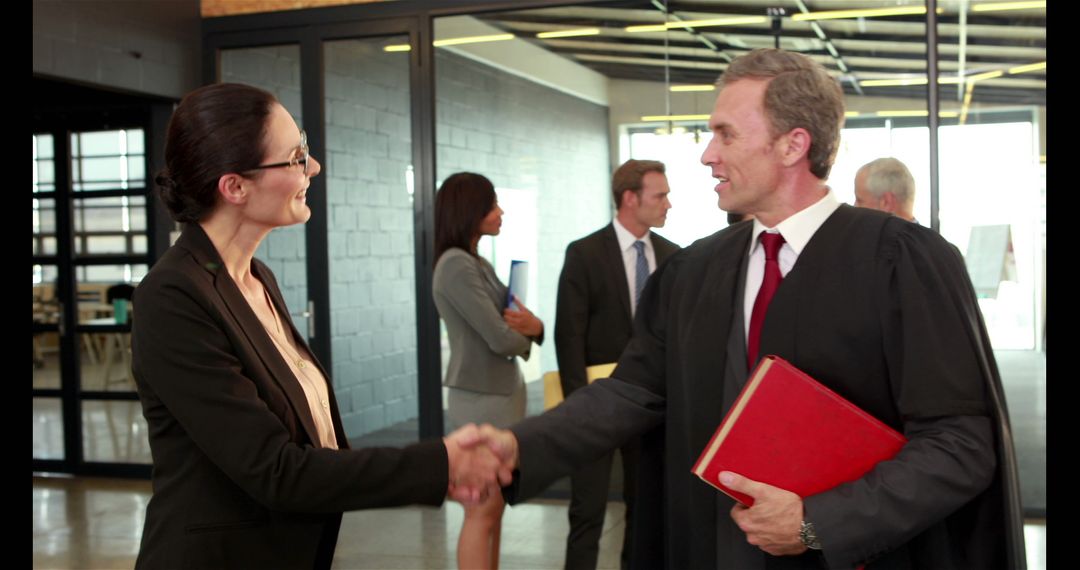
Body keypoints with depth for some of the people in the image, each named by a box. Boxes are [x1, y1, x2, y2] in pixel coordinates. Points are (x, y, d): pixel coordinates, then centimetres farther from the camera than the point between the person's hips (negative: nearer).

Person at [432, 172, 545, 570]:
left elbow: (509, 323, 13)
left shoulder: (478, 263, 13)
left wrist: (532, 326, -11)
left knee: (494, 508, 13)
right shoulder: (456, 265, -16)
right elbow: (500, 338, -20)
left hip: (504, 391, 9)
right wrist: (526, 336, 2)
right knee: (483, 511, -3)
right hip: (481, 396, -9)